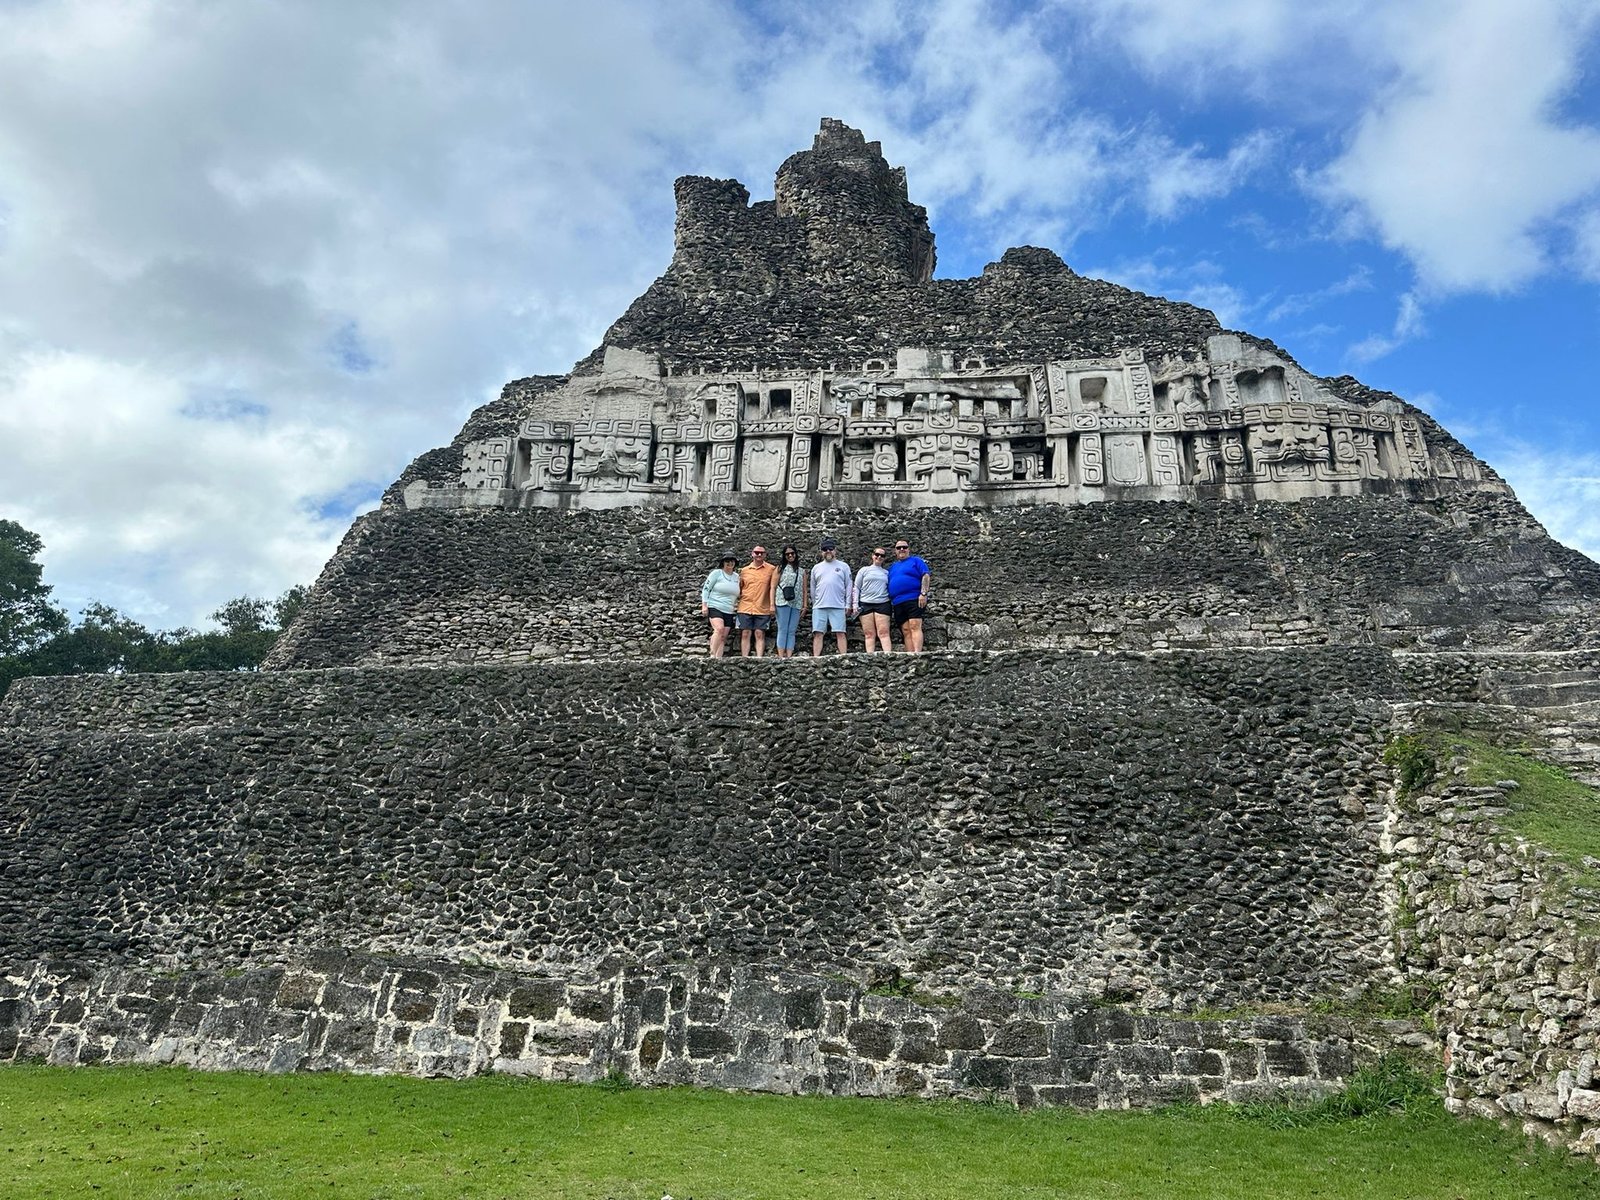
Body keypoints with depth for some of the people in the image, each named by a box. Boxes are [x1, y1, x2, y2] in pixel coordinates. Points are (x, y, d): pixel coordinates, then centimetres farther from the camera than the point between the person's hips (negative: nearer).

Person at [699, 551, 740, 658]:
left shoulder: (737, 577, 15)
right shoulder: (717, 573, -2)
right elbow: (706, 588, -4)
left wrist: (736, 602, 17)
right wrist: (704, 605, -10)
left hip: (729, 611, 6)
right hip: (714, 608, -6)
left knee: (723, 637, 3)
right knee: (719, 629, -28)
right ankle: (712, 655, -26)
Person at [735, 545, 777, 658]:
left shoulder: (771, 569, 4)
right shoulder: (744, 570, 11)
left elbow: (772, 588, 1)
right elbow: (738, 589, 16)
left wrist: (772, 605, -6)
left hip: (762, 609, -2)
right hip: (745, 608, 2)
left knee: (760, 635, -1)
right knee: (745, 634, 0)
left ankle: (759, 658, -1)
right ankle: (744, 658, 3)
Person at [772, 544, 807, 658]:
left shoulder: (802, 571, 16)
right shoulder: (781, 568, 9)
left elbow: (804, 589, 14)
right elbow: (773, 587, 5)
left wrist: (805, 605, 5)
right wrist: (772, 604, -4)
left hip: (797, 604, 3)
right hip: (783, 602, -3)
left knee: (792, 632, 0)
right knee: (783, 630, -6)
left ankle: (789, 656, -3)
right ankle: (781, 656, -9)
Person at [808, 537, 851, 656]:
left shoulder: (843, 567, 10)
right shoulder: (816, 568, 16)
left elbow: (848, 586, 7)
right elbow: (813, 588, 17)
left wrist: (847, 605, 0)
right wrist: (814, 603, 12)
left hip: (838, 606, -2)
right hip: (819, 607, 2)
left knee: (840, 633, -6)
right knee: (818, 633, -3)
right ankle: (816, 658, -3)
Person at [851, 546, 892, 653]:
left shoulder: (886, 573, 17)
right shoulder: (864, 570, 13)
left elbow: (890, 589, 19)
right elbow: (856, 588, 9)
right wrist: (855, 604, -1)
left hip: (882, 604, 1)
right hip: (865, 604, -1)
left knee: (883, 632, -10)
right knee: (869, 634, -4)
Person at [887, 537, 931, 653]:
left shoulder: (916, 561, 9)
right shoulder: (892, 566, 25)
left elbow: (925, 576, -1)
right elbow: (888, 585, 27)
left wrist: (923, 593, -14)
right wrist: (889, 601, 16)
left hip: (914, 599, -6)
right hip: (898, 603, 6)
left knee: (915, 626, -19)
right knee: (905, 631, -2)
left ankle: (917, 653, -29)